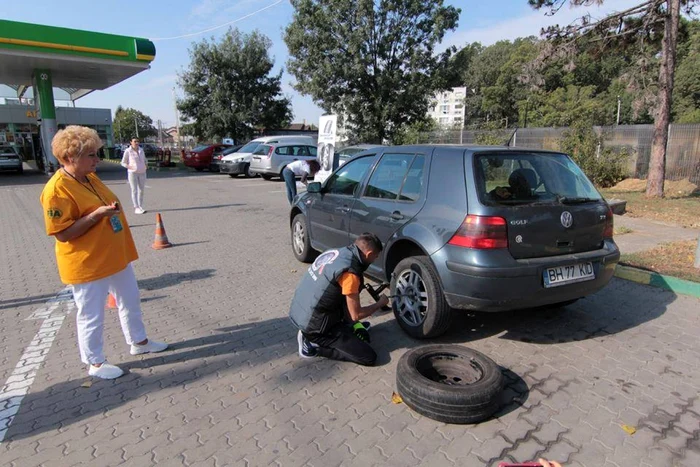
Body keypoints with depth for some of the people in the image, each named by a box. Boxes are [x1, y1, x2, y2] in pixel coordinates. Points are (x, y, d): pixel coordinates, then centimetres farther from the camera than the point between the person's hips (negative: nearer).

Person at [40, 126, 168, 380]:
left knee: (131, 302, 21)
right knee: (91, 316, 7)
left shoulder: (90, 177, 6)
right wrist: (97, 214, -28)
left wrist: (112, 208, 8)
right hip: (88, 266, -9)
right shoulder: (57, 190, -20)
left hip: (117, 257, 9)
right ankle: (95, 363, 26)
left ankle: (139, 341, 40)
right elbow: (63, 233, -23)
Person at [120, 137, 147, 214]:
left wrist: (145, 165, 4)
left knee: (141, 190, 8)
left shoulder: (141, 150, 10)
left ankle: (140, 206, 17)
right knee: (134, 190, -5)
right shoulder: (128, 151, -4)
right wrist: (129, 167, -16)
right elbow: (123, 163, 0)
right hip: (133, 173, -5)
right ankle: (136, 208, -7)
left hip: (142, 173, 5)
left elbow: (144, 159, 23)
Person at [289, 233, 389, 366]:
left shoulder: (335, 252, 3)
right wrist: (380, 303, 4)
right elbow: (356, 315, -12)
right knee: (369, 357, -4)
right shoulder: (349, 272, -23)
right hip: (313, 326, -9)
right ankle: (314, 344, -1)